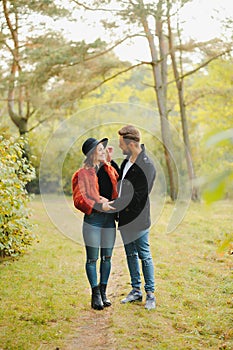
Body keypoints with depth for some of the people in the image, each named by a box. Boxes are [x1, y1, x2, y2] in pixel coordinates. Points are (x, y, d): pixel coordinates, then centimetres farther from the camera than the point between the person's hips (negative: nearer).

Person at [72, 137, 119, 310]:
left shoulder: (110, 170, 10)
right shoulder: (83, 174, -8)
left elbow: (118, 190, 22)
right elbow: (78, 200, -13)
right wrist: (98, 204, -20)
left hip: (109, 218, 6)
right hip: (93, 219, -5)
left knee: (107, 257, 10)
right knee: (92, 258, 2)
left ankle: (103, 292, 22)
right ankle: (95, 294, 12)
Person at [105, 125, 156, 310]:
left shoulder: (146, 166, -20)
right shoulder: (127, 161, 7)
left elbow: (138, 197, -22)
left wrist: (112, 205, -19)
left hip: (139, 218, -9)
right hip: (125, 217, 9)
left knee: (144, 256, 2)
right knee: (131, 255, 16)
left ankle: (150, 294, 13)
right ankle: (136, 290, 28)